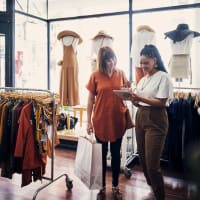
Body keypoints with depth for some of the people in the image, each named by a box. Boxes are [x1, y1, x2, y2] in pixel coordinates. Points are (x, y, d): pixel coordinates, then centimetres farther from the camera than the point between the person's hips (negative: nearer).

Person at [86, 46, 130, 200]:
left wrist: (128, 89, -12)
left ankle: (115, 187, 30)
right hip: (101, 121, -1)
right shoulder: (95, 75, -3)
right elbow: (90, 100, -1)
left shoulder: (121, 73, 2)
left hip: (118, 120, 2)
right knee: (102, 155, 11)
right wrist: (89, 121, -3)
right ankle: (102, 187, 28)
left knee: (116, 154, 13)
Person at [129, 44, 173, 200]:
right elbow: (140, 102, 14)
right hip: (140, 118, 8)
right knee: (143, 159, 15)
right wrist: (134, 100, -8)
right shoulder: (143, 79, 15)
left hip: (155, 121, -8)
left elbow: (161, 102, -15)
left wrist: (140, 98, -23)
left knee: (152, 164, -5)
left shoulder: (163, 77, -7)